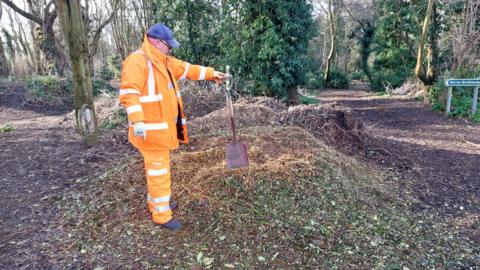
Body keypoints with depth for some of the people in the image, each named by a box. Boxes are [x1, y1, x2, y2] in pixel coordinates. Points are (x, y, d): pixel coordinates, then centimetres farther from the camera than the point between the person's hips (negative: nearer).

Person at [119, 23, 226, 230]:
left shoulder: (164, 61, 15)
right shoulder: (137, 61, -16)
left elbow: (187, 69, 24)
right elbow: (129, 92, -25)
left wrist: (211, 73, 25)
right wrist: (137, 121, -32)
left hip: (163, 126, 10)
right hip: (150, 129, -10)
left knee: (158, 167, 21)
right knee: (159, 170, -2)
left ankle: (156, 202, 38)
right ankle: (162, 215, 11)